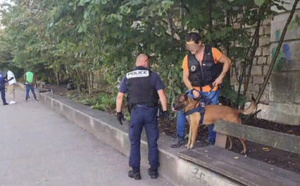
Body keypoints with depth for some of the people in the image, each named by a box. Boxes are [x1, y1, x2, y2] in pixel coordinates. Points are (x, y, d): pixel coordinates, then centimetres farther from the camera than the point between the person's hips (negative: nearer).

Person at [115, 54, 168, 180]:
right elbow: (161, 94, -7)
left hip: (136, 111, 1)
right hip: (150, 111, 0)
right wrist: (165, 110, -1)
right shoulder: (153, 75, 0)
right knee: (152, 142, 10)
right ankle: (153, 170, 19)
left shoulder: (127, 77, 6)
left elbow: (120, 96, 4)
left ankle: (135, 171, 16)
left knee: (134, 142, 11)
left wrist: (119, 112, 12)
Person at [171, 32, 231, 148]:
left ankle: (212, 141, 25)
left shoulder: (212, 52, -11)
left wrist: (220, 77, -11)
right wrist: (192, 90, -15)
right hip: (195, 90, 2)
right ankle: (180, 138, 3)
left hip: (211, 90, -2)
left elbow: (227, 62, -2)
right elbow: (185, 78, -1)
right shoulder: (188, 58, -5)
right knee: (182, 110, -10)